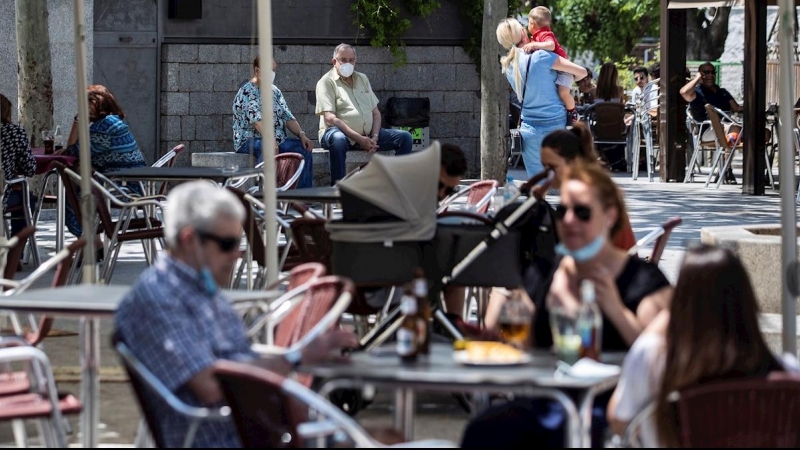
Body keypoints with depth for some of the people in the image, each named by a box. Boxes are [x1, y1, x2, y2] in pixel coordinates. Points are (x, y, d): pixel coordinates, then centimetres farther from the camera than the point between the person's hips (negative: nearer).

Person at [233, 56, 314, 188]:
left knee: (304, 149, -14)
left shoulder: (275, 91, 17)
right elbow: (256, 119, -22)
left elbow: (287, 117, 13)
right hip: (249, 141, -8)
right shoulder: (247, 91, -9)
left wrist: (301, 134, -5)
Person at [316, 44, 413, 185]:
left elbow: (376, 112, 16)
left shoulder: (362, 79, 18)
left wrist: (374, 137, -5)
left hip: (367, 134, 6)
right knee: (338, 139, -42)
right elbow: (330, 118, -14)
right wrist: (359, 139, -21)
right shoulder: (326, 82, -2)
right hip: (340, 132, -6)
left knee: (405, 137, -7)